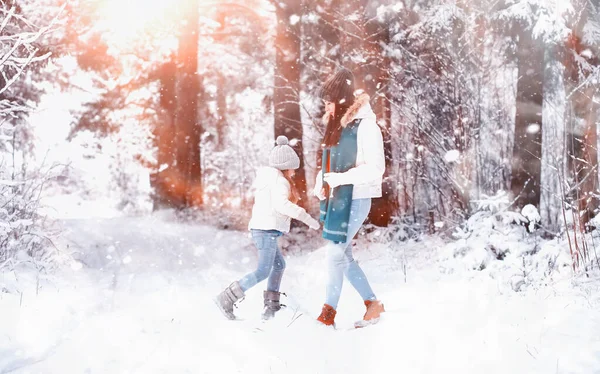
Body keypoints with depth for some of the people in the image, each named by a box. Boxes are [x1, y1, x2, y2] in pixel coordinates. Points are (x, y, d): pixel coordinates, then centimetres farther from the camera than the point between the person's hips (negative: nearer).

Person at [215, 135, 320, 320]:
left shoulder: (268, 177, 20)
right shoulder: (279, 180, -11)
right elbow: (281, 204, -25)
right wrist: (307, 218, -26)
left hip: (261, 228, 11)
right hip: (267, 229, -11)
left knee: (279, 265, 19)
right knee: (263, 271, -10)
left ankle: (271, 306, 17)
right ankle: (227, 299, -12)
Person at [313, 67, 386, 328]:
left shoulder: (365, 126, -14)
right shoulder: (337, 126, 11)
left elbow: (376, 169, -18)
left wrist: (341, 178, -22)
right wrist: (321, 183, -1)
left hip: (355, 200, -9)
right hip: (336, 199, 9)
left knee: (335, 254, -7)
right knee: (344, 256, 12)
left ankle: (328, 313, 3)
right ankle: (372, 303, 24)